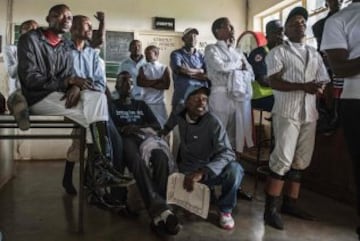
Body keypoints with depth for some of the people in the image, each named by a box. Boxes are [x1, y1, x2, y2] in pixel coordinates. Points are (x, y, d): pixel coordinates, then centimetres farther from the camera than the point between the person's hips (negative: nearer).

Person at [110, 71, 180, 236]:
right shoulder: (112, 105, 24)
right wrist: (124, 129, -13)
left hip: (145, 137, 3)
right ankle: (161, 210, -53)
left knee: (161, 157, -37)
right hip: (126, 140, -3)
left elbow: (157, 125, 17)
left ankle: (157, 211, -43)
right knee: (137, 161, -41)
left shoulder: (141, 105, 32)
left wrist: (137, 127, -1)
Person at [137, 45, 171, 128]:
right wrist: (157, 80, -9)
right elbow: (140, 82, -7)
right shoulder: (143, 68, 9)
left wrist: (148, 83, -8)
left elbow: (166, 85, -8)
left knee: (161, 125, 1)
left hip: (159, 102, -1)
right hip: (145, 101, 1)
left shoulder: (164, 68, 4)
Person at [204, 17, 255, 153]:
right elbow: (221, 66, -14)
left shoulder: (237, 52, 21)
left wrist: (230, 69, -3)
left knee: (240, 133, 8)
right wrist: (239, 64, 3)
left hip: (241, 96, 6)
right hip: (222, 96, -6)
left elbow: (250, 74, 13)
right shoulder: (212, 49, 4)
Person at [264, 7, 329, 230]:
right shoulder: (278, 52, 3)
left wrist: (319, 87, -9)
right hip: (287, 112, -6)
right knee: (283, 159, -11)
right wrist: (304, 86, -21)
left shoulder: (315, 54, 20)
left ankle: (290, 203, 18)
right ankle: (271, 209, -4)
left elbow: (323, 81, 15)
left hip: (309, 113, 6)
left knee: (301, 161, 7)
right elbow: (274, 82, -9)